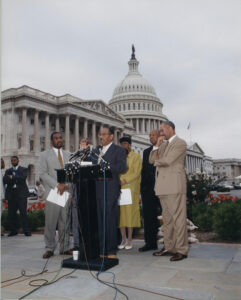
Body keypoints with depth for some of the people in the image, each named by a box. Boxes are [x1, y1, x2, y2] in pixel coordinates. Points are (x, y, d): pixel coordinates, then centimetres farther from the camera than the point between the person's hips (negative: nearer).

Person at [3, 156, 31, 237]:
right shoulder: (8, 171, 17)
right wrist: (16, 178, -11)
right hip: (11, 194, 4)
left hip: (21, 194, -3)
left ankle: (26, 231, -3)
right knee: (11, 213, 4)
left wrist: (12, 177, -7)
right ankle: (13, 231, 15)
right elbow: (4, 180, 0)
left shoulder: (23, 169, 9)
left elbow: (23, 178, -10)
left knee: (23, 212, -7)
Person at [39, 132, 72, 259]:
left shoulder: (68, 155, 17)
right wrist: (57, 185, -12)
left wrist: (65, 184, -9)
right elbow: (43, 174, -2)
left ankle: (64, 247, 12)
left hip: (66, 191, 3)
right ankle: (50, 248, 7)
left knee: (65, 222, 5)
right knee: (50, 222, -2)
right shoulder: (45, 155, 7)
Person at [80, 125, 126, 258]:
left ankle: (111, 251, 9)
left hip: (110, 190, -5)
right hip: (95, 190, 6)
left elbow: (121, 167, -13)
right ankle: (100, 249, 19)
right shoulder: (95, 151, 19)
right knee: (98, 221, 9)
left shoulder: (119, 150, 2)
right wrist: (84, 151, 4)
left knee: (110, 221, -1)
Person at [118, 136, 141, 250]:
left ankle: (129, 240, 2)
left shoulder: (136, 156, 6)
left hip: (131, 188, -4)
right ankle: (123, 239, 10)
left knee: (130, 212, -4)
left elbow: (137, 173, -4)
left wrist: (125, 181, -14)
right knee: (121, 213, 1)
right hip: (119, 188, 4)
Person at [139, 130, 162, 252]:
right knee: (149, 217, 9)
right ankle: (150, 243, 18)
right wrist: (142, 187, 10)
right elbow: (144, 170, 16)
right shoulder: (146, 152, 17)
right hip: (148, 189, 6)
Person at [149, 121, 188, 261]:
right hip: (163, 186, 8)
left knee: (178, 217, -6)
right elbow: (152, 160, 14)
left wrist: (157, 161, 4)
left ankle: (181, 250, 0)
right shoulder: (163, 145, 22)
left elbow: (168, 160, -16)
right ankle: (168, 247, 21)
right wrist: (157, 146, 3)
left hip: (174, 186, -8)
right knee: (167, 218, 13)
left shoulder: (180, 143, -4)